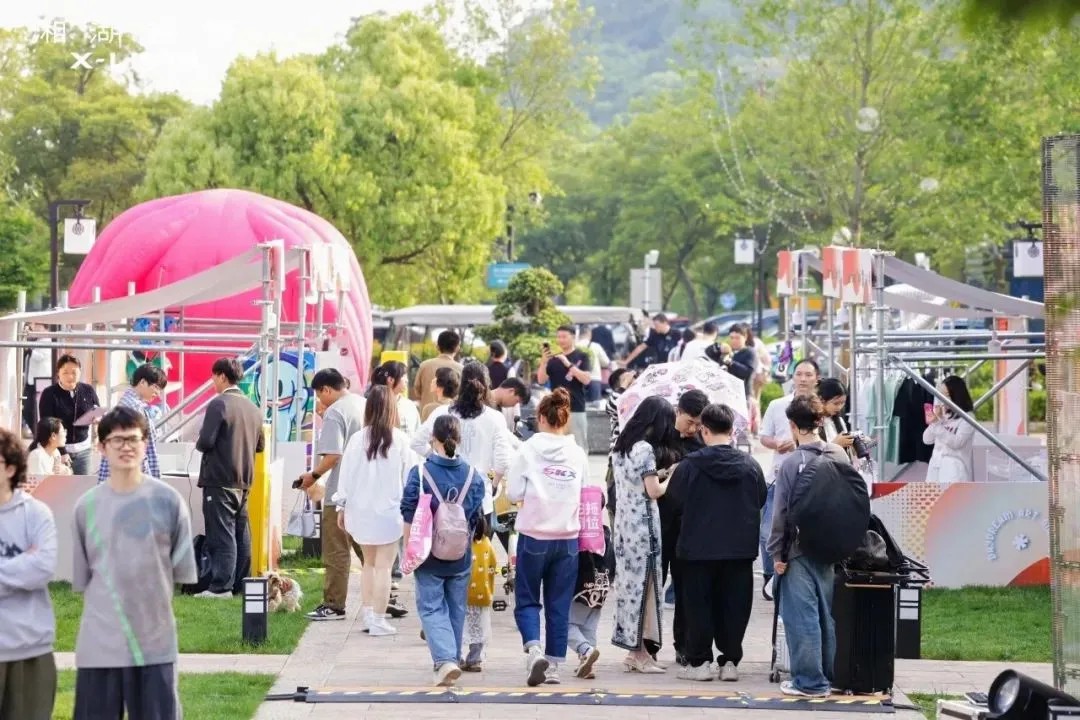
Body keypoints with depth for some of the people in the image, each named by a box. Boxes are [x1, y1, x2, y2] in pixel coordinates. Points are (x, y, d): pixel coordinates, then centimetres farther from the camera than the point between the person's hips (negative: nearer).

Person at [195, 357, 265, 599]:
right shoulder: (252, 407, 10)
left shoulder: (218, 404, -14)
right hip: (244, 481, 7)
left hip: (220, 481, -7)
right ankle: (240, 583, 16)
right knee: (241, 533, 12)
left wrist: (199, 444, 2)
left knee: (222, 534, -6)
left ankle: (221, 586, -7)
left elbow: (205, 441, -18)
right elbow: (259, 445, 16)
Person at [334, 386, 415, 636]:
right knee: (383, 566, 4)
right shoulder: (400, 440, -10)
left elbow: (346, 474, 1)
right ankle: (378, 620, 4)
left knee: (369, 562, 20)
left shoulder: (357, 439, -6)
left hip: (361, 510, 3)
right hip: (389, 511, -3)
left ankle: (366, 613, 20)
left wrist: (342, 507, 11)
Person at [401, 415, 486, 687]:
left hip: (429, 555, -3)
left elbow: (409, 517, -9)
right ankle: (452, 660, 28)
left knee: (431, 608, 1)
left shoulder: (420, 473, -11)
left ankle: (445, 660, -18)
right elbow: (477, 517, 5)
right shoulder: (473, 475, -2)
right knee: (456, 609, 17)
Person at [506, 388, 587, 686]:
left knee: (527, 600, 9)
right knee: (559, 605, 10)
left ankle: (533, 648, -14)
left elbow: (514, 493, -8)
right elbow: (585, 496, 5)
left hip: (534, 536, -2)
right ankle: (554, 666, 11)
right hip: (568, 538, 2)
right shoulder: (579, 454, -2)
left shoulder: (529, 449, -8)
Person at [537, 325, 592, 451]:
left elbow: (586, 379, -13)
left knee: (578, 445, -2)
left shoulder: (581, 357, 0)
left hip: (576, 410, -3)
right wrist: (543, 363, -14)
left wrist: (568, 364, -20)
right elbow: (542, 380, 2)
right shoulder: (553, 358, 9)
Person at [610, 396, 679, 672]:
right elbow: (653, 491, -14)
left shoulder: (622, 446, 12)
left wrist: (659, 476, 11)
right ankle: (639, 652, 0)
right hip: (643, 522, -9)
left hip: (624, 521, 9)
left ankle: (635, 649, 13)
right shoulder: (645, 448, -14)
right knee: (642, 580, -3)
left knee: (629, 580, 10)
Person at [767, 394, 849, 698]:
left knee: (802, 616, -1)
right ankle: (828, 675, 22)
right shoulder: (840, 456, 1)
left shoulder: (792, 462, -14)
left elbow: (781, 513, -11)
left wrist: (777, 553, -3)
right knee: (826, 614, 15)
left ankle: (810, 681, 0)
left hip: (800, 551, -6)